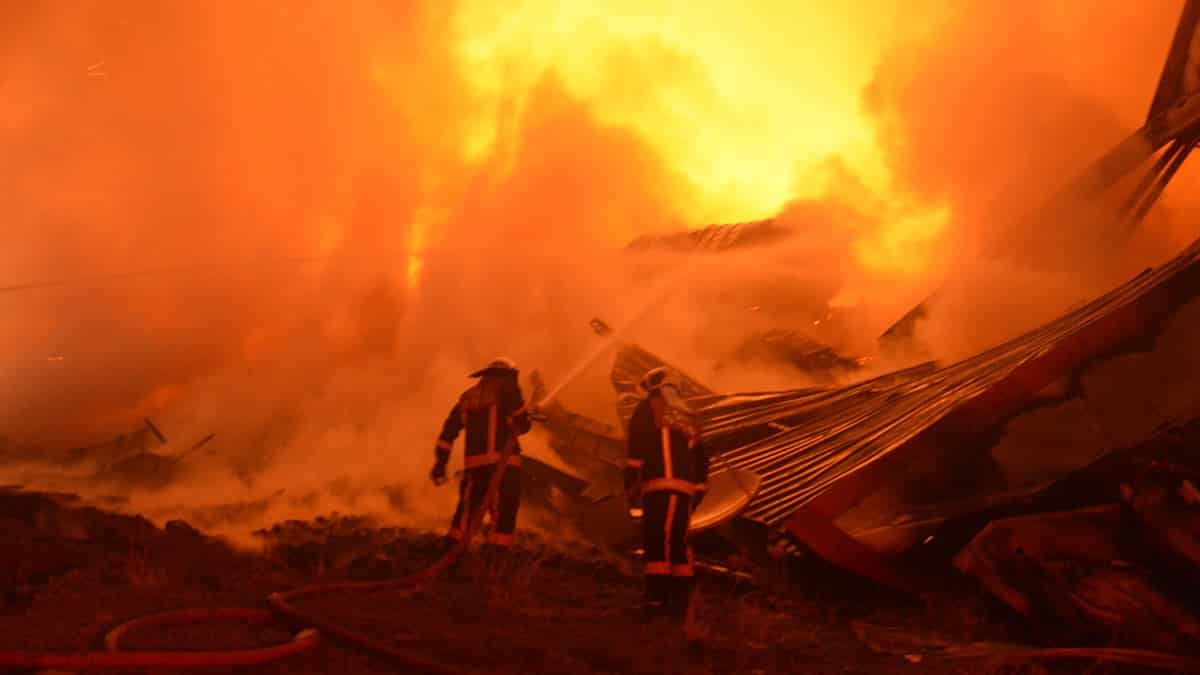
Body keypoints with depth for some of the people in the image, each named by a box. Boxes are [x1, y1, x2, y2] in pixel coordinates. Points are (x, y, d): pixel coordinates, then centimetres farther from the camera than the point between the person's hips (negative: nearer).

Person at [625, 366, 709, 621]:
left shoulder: (649, 408, 5)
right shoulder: (685, 415, 25)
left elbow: (638, 448, -7)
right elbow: (701, 458, 23)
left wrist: (632, 484, -7)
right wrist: (697, 492, 24)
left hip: (662, 488, -7)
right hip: (683, 491, 7)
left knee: (660, 543, -13)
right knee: (677, 543, 11)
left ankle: (657, 599, -20)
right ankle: (680, 600, 12)